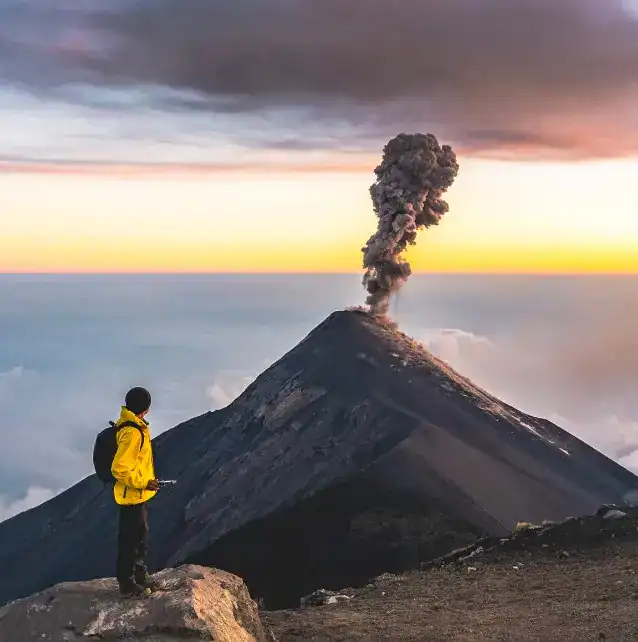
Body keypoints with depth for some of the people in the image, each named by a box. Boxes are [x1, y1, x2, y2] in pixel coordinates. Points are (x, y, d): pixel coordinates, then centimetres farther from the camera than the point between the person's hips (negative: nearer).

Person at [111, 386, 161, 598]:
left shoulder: (135, 426, 6)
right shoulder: (132, 433, -26)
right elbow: (119, 469, -27)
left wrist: (146, 481, 20)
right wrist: (144, 483, -22)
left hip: (139, 494, 10)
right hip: (133, 495, -10)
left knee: (140, 536, 20)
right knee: (130, 539, 1)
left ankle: (140, 575, 33)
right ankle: (127, 584, 11)